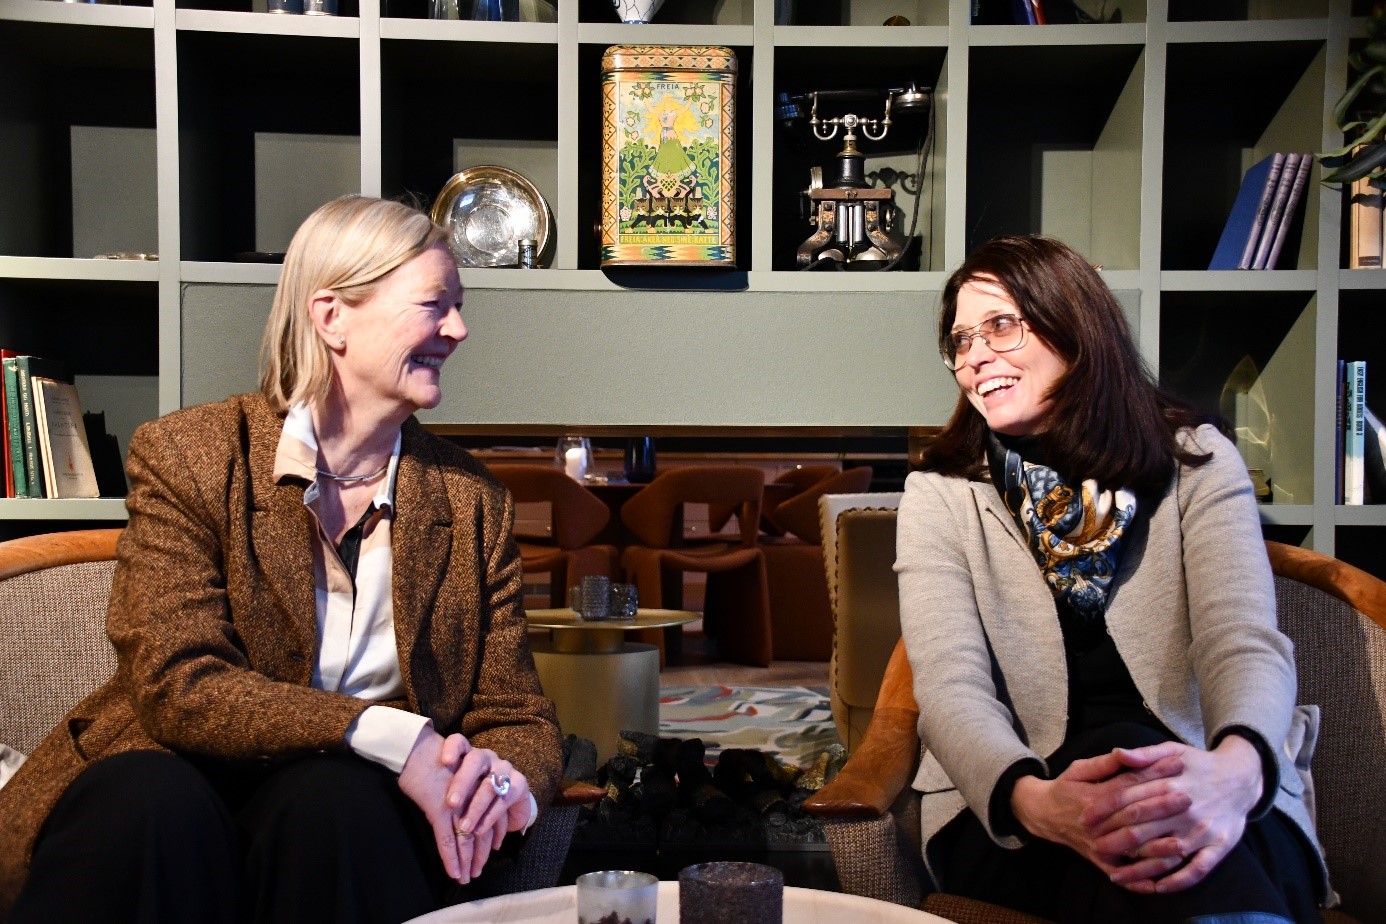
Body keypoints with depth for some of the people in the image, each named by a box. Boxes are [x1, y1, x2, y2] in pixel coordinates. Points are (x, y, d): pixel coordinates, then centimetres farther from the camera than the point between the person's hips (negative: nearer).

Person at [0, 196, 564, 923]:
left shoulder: (471, 501, 5)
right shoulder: (186, 455, -3)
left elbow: (519, 720, 6)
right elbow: (177, 686, -14)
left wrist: (509, 780, -20)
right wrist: (394, 738, -25)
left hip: (352, 816, 2)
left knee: (326, 799, -32)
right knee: (155, 802, -35)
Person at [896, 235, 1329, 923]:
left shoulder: (1197, 461, 5)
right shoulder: (940, 493, 4)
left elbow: (1246, 643, -9)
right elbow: (952, 685, -8)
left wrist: (1235, 769, -34)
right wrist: (1034, 800, -32)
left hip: (1212, 804, 0)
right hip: (1008, 816, 0)